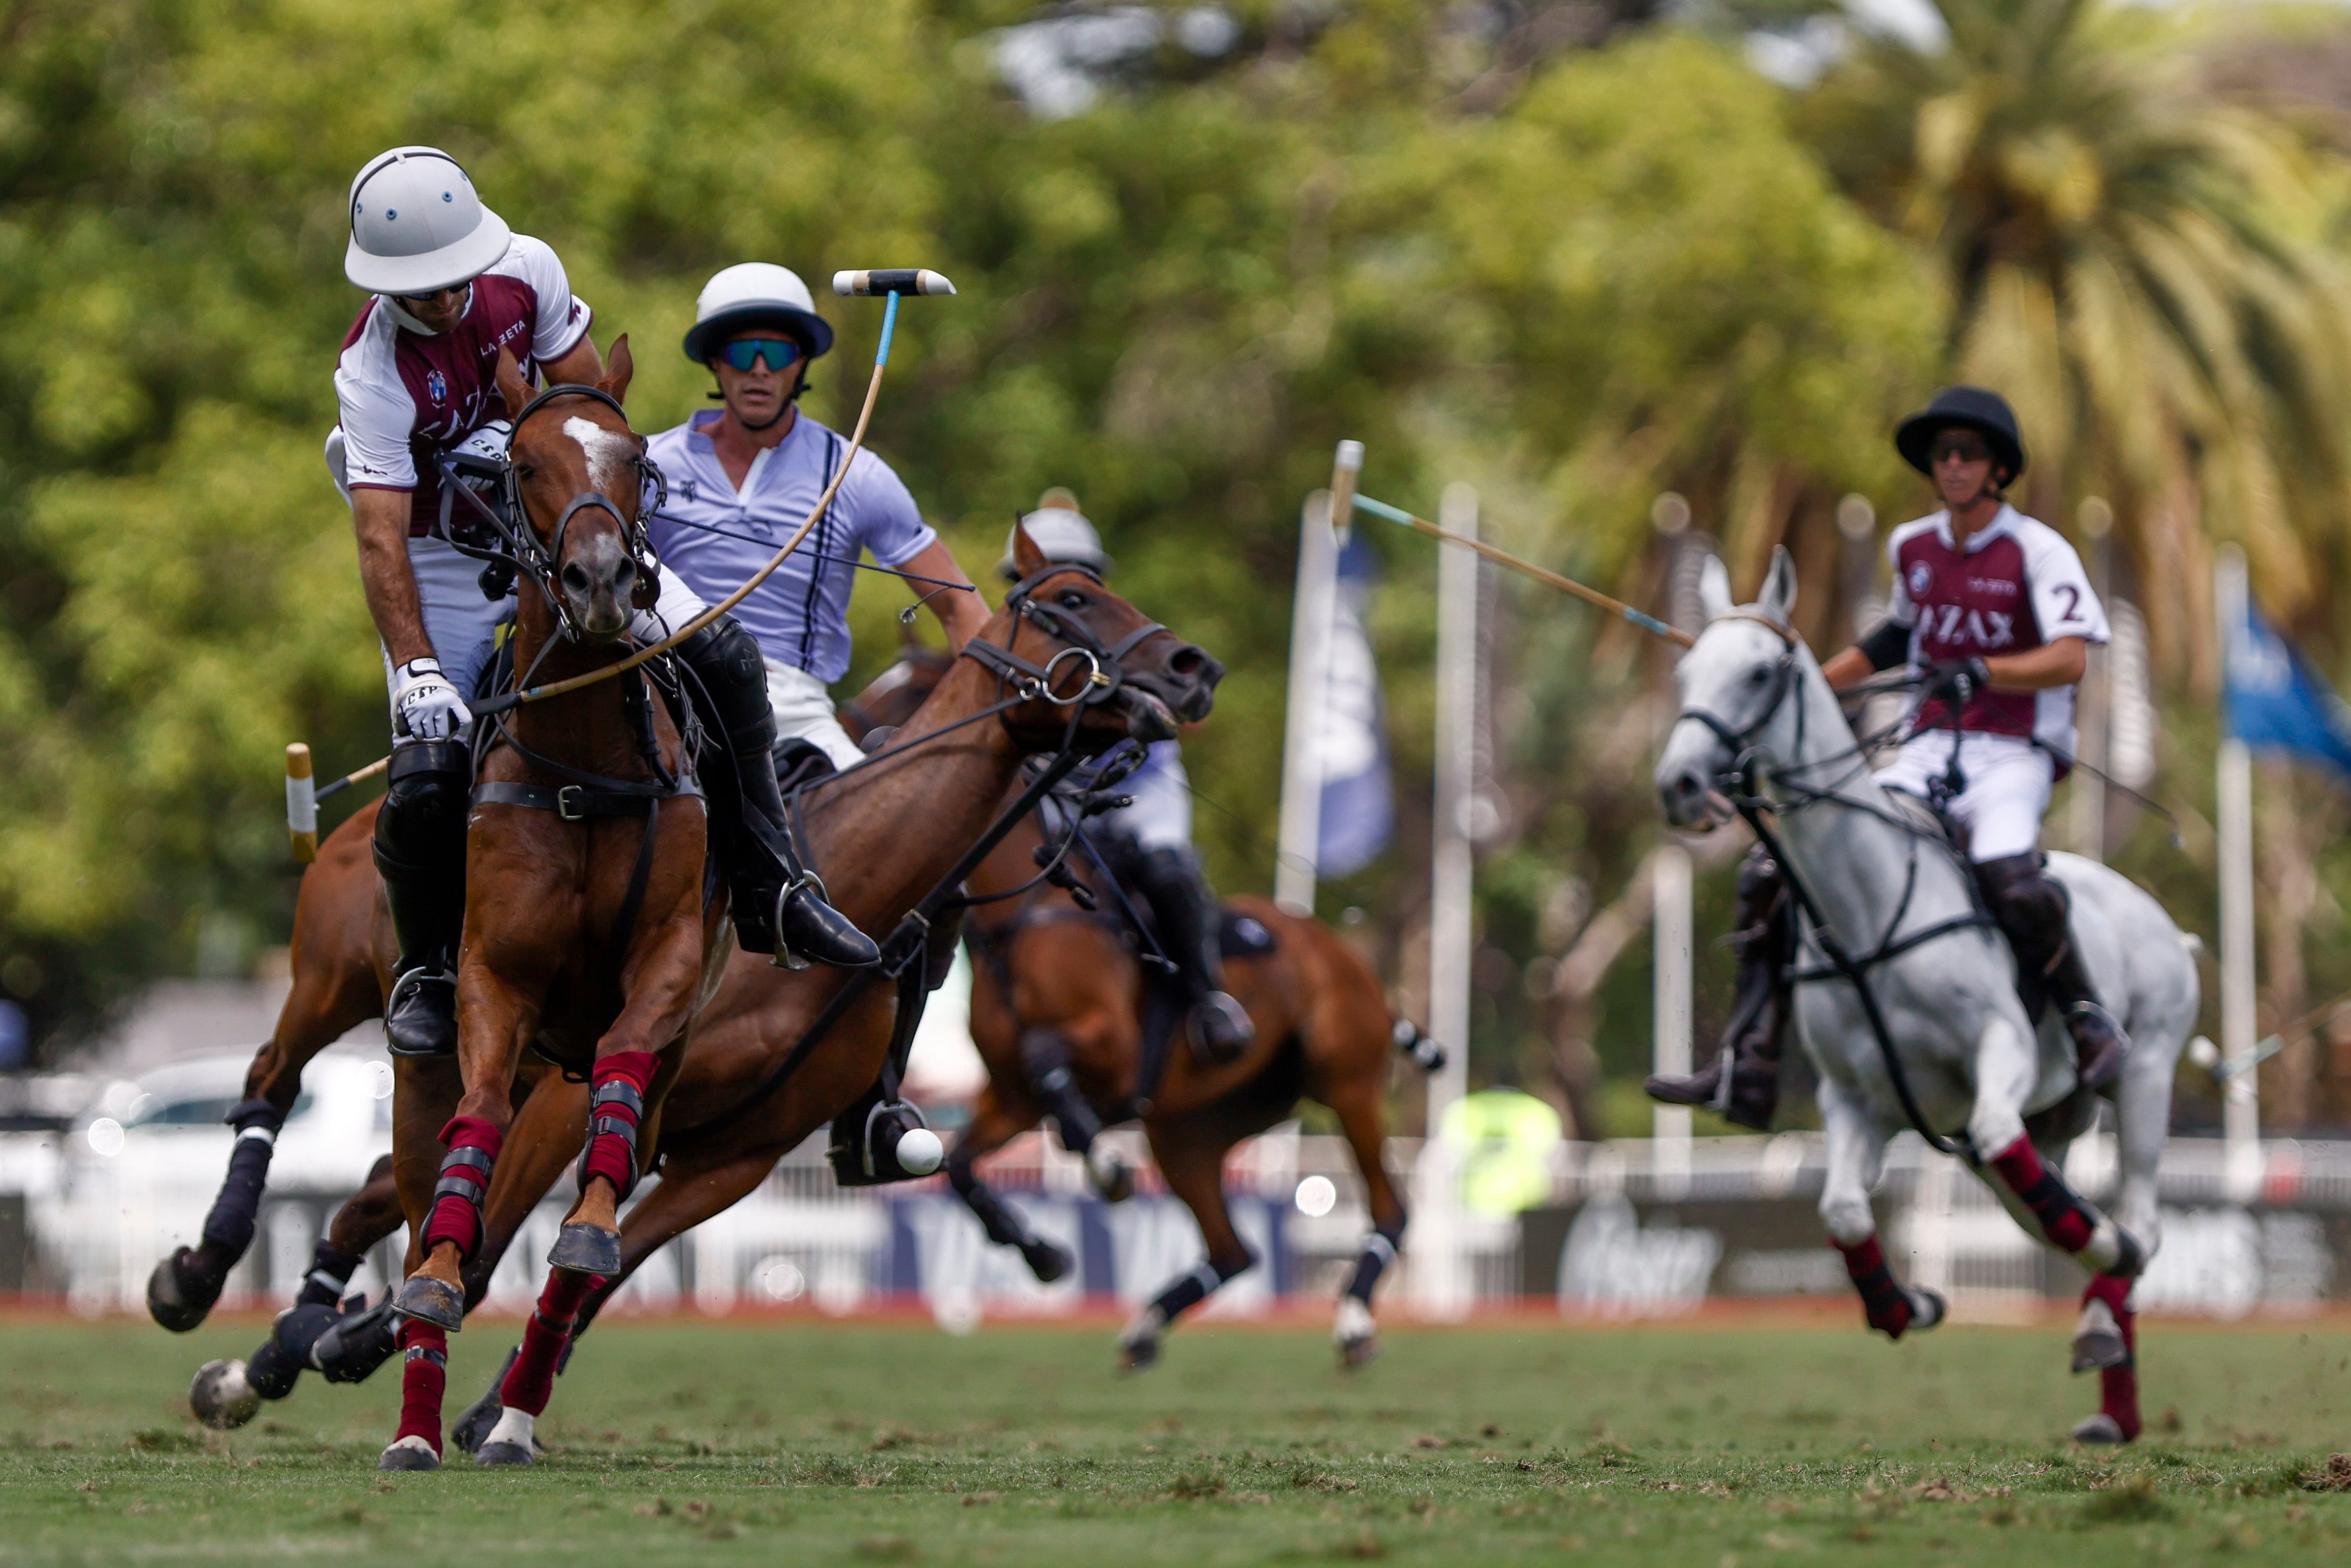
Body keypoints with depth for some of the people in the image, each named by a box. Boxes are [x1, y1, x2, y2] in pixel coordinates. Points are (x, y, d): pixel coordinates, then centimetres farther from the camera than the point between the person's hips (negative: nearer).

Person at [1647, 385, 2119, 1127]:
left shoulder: (2038, 551, -5)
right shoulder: (1913, 548, 13)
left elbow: (2069, 659, -17)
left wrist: (1981, 673, -31)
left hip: (2012, 756, -6)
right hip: (1926, 754, 6)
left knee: (2011, 879, -38)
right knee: (1774, 872, -7)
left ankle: (2090, 1023, -15)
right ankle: (1748, 1066, -6)